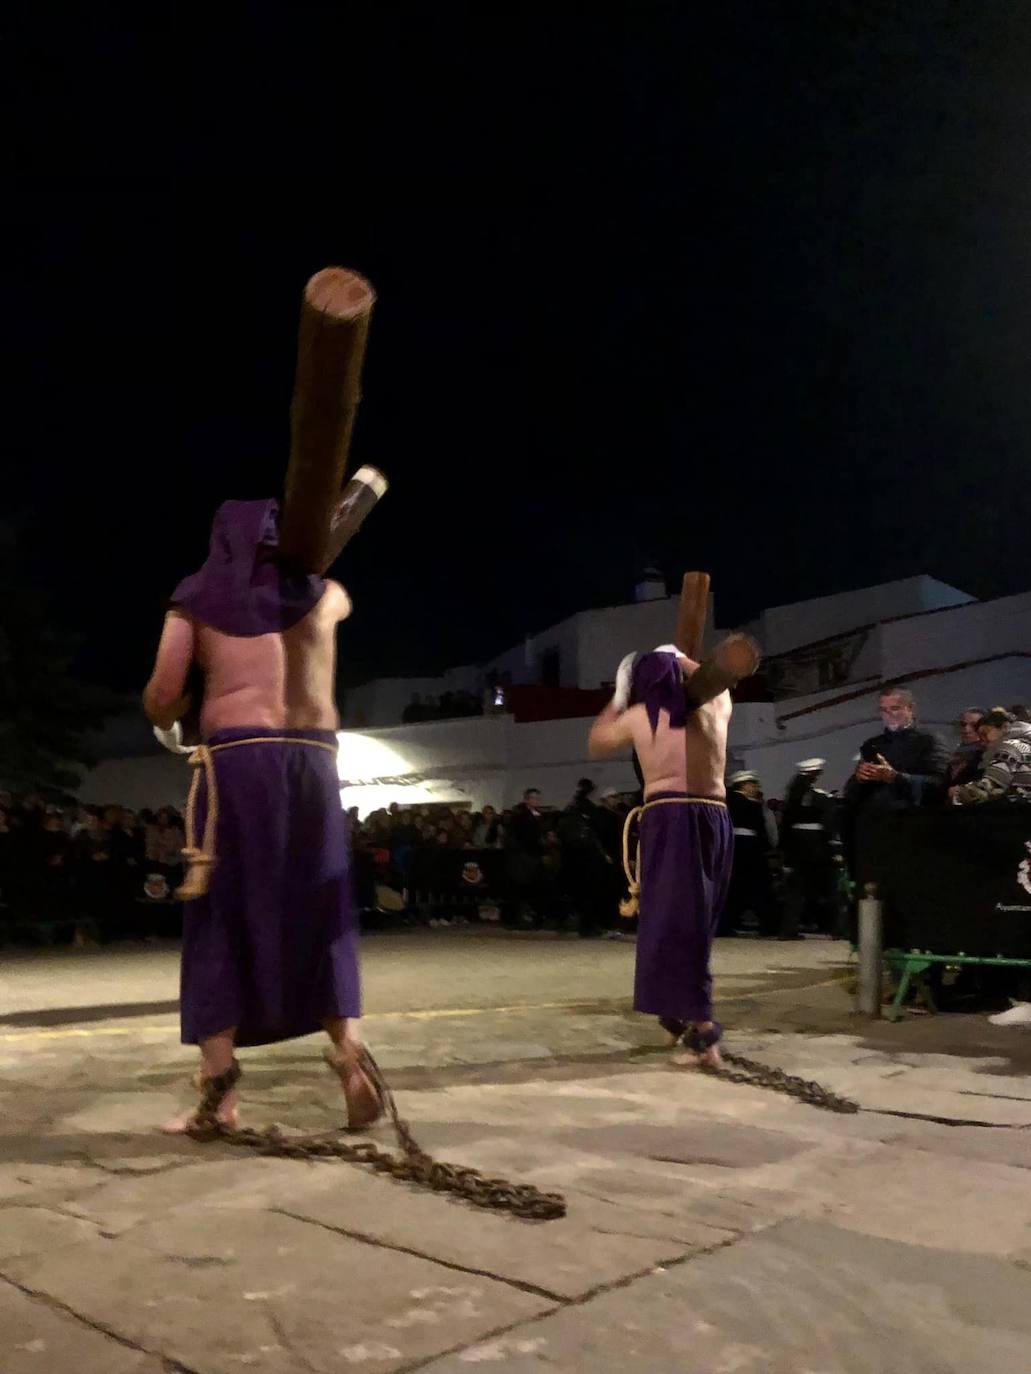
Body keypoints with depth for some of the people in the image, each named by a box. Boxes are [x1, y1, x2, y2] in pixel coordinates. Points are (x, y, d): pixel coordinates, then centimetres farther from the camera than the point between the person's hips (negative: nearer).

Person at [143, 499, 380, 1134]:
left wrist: (169, 717, 24)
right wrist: (297, 562, 51)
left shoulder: (197, 597, 10)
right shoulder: (323, 592, 17)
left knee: (222, 921, 3)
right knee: (322, 917, 11)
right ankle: (349, 1048, -4)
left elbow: (162, 698, 3)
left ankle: (220, 1089, 1)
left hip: (236, 760, -2)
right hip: (312, 760, 2)